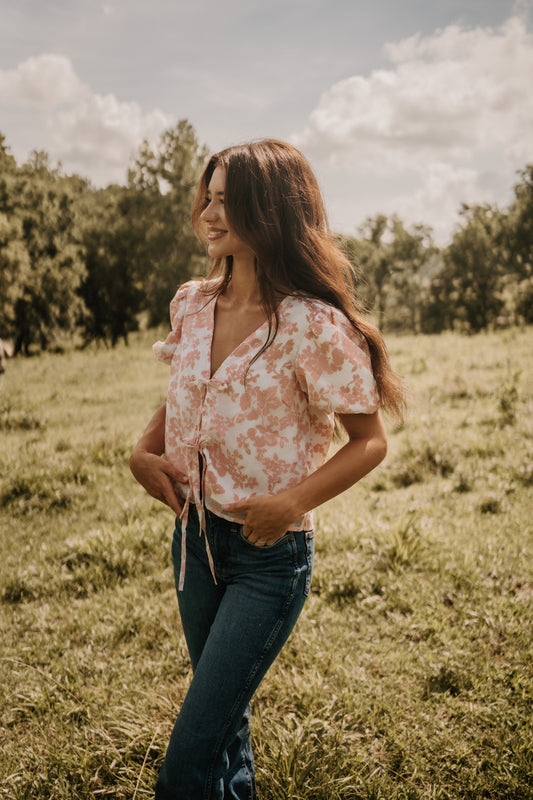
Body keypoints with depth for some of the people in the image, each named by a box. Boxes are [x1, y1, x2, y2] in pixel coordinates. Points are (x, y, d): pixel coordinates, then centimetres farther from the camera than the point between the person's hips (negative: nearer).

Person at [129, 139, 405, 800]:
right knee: (225, 721, 24)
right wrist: (145, 451, -1)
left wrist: (293, 503, -23)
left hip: (270, 554, -6)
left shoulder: (314, 326, -18)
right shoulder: (192, 305, 2)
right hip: (194, 536, 6)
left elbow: (370, 441, -11)